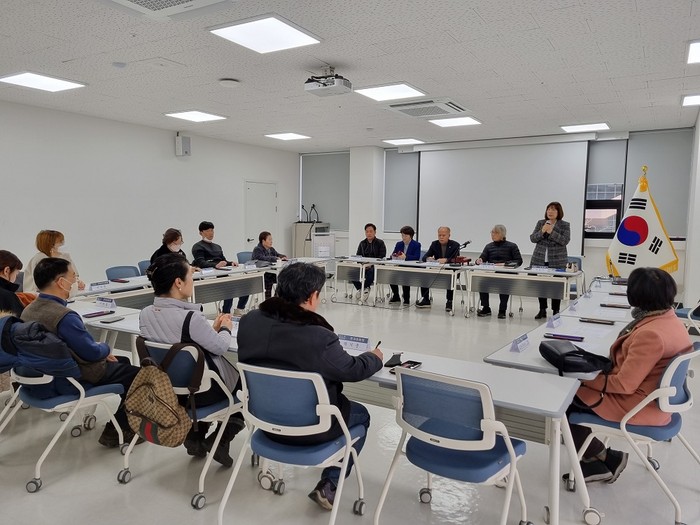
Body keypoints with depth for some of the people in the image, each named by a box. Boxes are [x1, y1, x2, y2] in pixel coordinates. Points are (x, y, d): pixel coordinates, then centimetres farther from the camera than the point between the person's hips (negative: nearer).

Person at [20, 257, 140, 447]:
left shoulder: (28, 311, -1)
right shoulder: (65, 317, -30)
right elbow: (93, 352, -23)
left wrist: (99, 350, 6)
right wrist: (105, 348, -1)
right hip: (77, 379, -9)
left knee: (123, 362, 23)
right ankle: (116, 431, 12)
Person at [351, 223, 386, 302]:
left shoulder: (380, 243, 4)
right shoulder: (362, 243, 18)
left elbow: (382, 257, -5)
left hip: (376, 266, -4)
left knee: (371, 271, -39)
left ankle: (365, 288, -14)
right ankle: (360, 289, -7)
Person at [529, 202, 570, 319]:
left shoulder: (565, 225, 1)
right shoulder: (540, 223, 9)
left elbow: (565, 241, -12)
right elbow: (532, 238, 3)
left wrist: (551, 232, -20)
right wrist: (542, 231, -14)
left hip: (557, 262, -3)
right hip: (539, 260, 3)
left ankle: (556, 311, 10)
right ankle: (542, 310, 17)